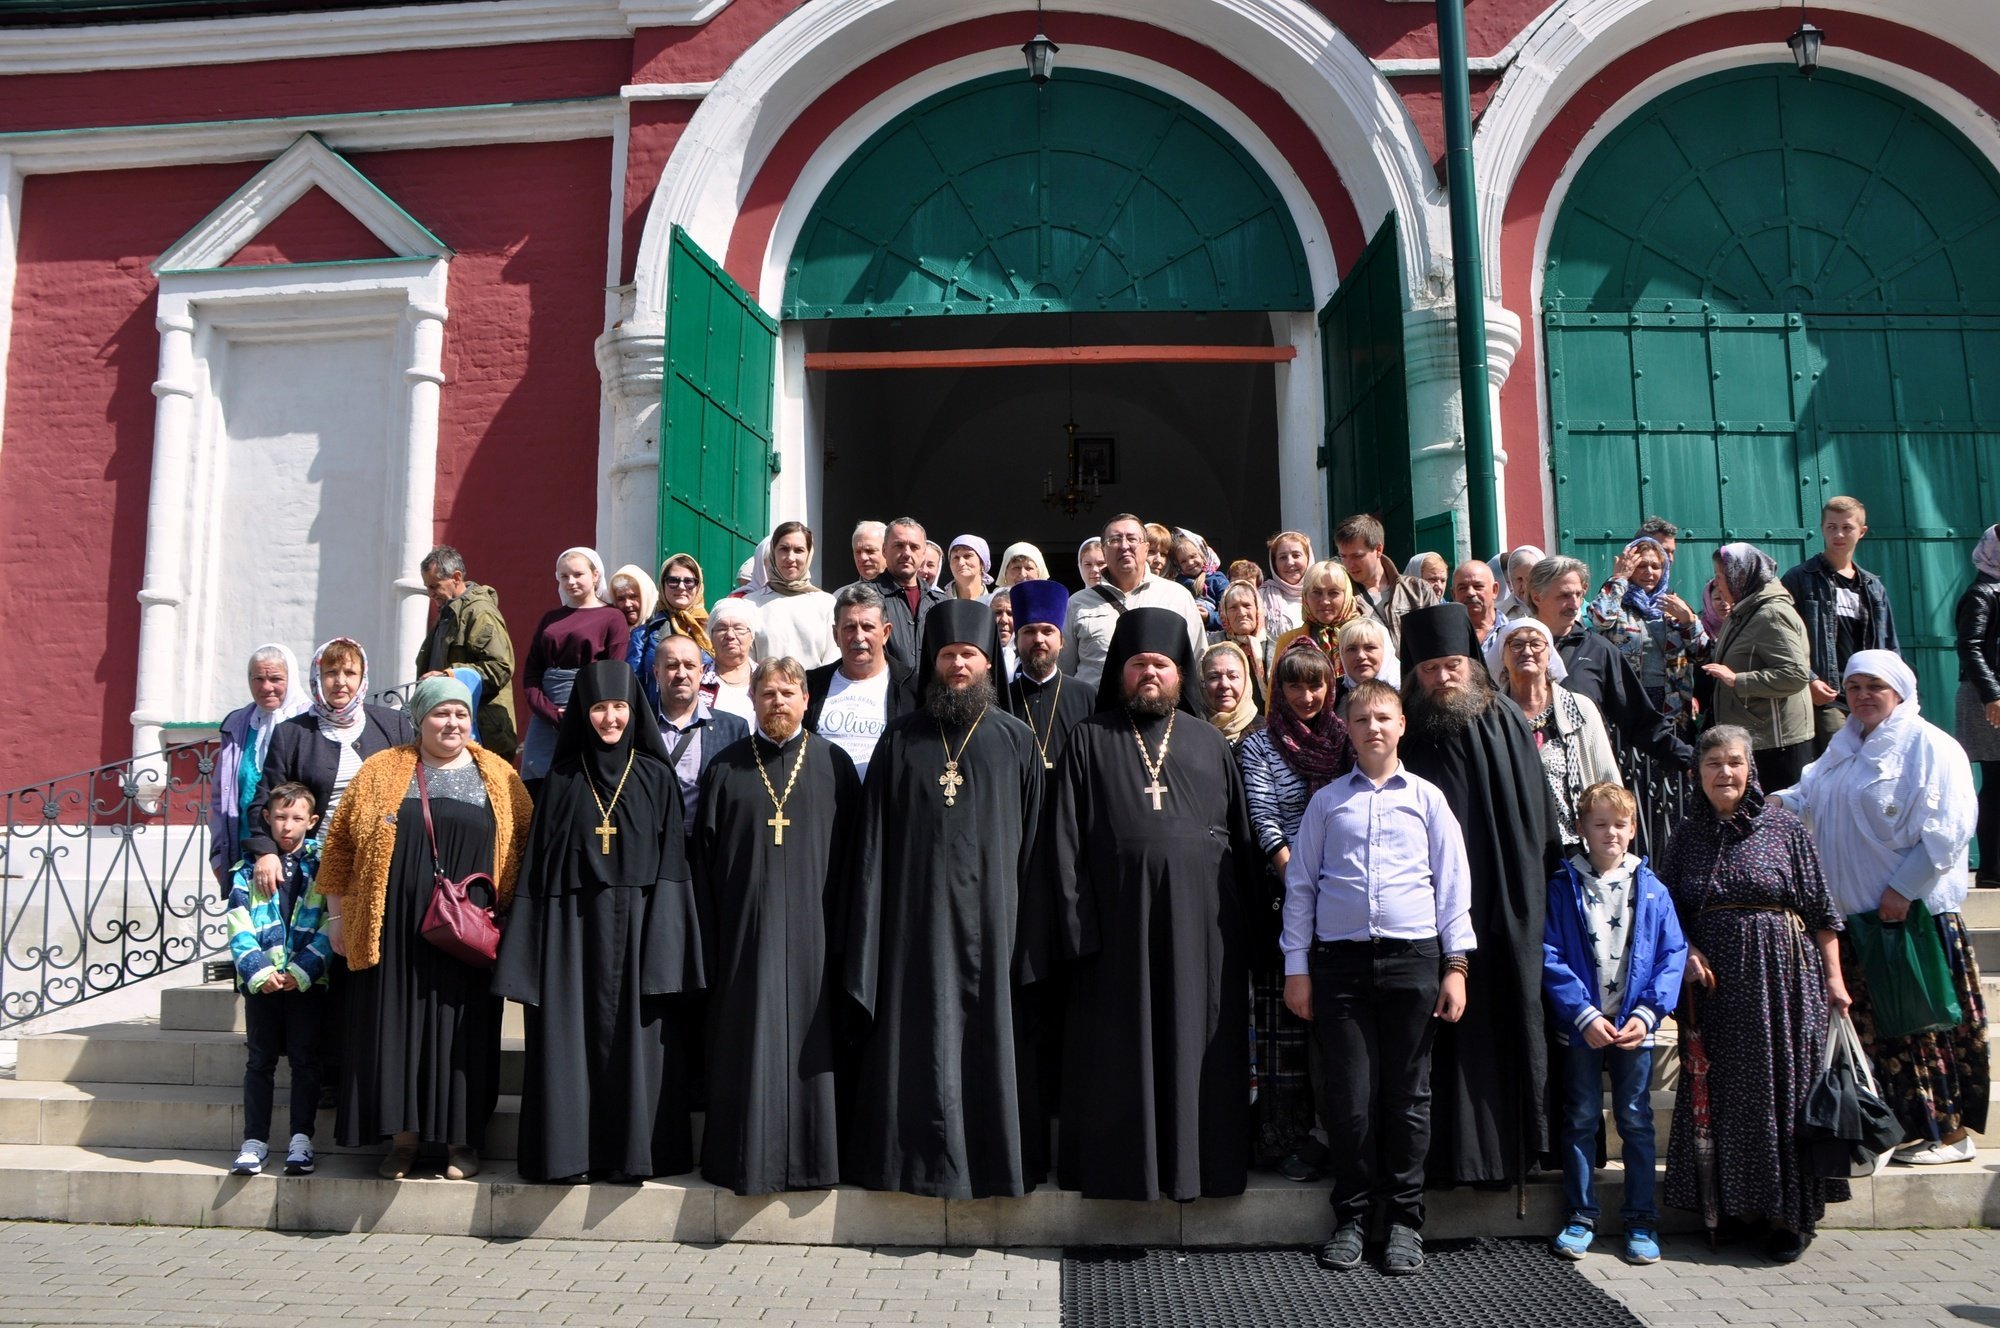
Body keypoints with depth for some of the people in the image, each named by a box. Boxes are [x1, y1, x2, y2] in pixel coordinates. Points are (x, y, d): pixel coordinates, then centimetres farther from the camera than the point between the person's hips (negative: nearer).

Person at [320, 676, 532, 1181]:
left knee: (462, 1028, 3)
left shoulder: (497, 776, 6)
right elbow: (340, 843, 8)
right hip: (395, 930, 1)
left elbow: (527, 844, 6)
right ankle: (403, 1135, 16)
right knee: (395, 1024, 3)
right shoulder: (382, 771, 6)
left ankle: (462, 1139, 13)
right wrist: (338, 914, 5)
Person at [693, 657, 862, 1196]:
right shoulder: (726, 767, 7)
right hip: (745, 926, 1)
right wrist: (710, 936, -1)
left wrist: (842, 926, -1)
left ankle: (813, 1154, 14)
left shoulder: (833, 765, 6)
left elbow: (850, 849, 5)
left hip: (810, 926, 0)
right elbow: (705, 853, 6)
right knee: (748, 1041, 2)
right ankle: (745, 1155, 13)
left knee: (808, 1037, 3)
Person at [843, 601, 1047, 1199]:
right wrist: (867, 939, -1)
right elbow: (875, 841, 5)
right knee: (919, 1042, 5)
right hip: (917, 917, 1)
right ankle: (921, 1154, 18)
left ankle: (996, 1157, 18)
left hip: (990, 913, 0)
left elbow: (1033, 841, 2)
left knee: (989, 1037, 5)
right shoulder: (901, 740, 7)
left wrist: (1032, 931, -4)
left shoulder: (1017, 741, 6)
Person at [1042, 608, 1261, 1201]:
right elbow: (1065, 839, 0)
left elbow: (1242, 836, 12)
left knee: (1197, 1045, 7)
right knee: (1121, 1050, 5)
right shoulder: (1091, 740, 6)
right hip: (1118, 922, -1)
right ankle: (1119, 1161, 17)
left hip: (1199, 923, 2)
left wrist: (1240, 912, 3)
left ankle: (1199, 1162, 19)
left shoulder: (1210, 744, 12)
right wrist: (1077, 920, -9)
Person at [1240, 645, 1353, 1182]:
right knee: (1284, 1019, -3)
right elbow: (1263, 819, -5)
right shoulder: (1258, 746, 4)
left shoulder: (1346, 741, 13)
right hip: (1282, 894, -3)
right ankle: (1286, 1138, 3)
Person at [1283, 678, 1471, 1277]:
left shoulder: (1426, 797, 8)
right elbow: (1300, 885, 9)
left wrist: (1455, 964, 1)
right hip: (1340, 959, 0)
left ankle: (1405, 1221, 19)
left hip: (1412, 957, 0)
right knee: (1350, 1095, 3)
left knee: (1408, 1094, 6)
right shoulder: (1327, 800, 8)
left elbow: (1452, 884, 7)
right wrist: (1296, 967, 6)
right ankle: (1350, 1217, 18)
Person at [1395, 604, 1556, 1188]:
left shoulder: (1507, 723, 5)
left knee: (1506, 1023, 6)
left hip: (1505, 906, 1)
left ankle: (1508, 1144, 19)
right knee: (1448, 1031, 2)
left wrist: (1538, 888, 1)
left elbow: (1537, 817, 5)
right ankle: (1451, 1146, 12)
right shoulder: (1407, 734, 2)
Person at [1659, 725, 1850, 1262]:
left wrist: (1833, 977, -3)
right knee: (1722, 1092, 6)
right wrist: (1686, 951, -5)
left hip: (1782, 976, -2)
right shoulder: (1687, 834, 7)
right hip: (1713, 980, 3)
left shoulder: (1784, 827, 0)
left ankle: (1788, 1213, 10)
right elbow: (1665, 908, 11)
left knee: (1782, 1087, 0)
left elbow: (1821, 910, 1)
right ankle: (1731, 1202, 17)